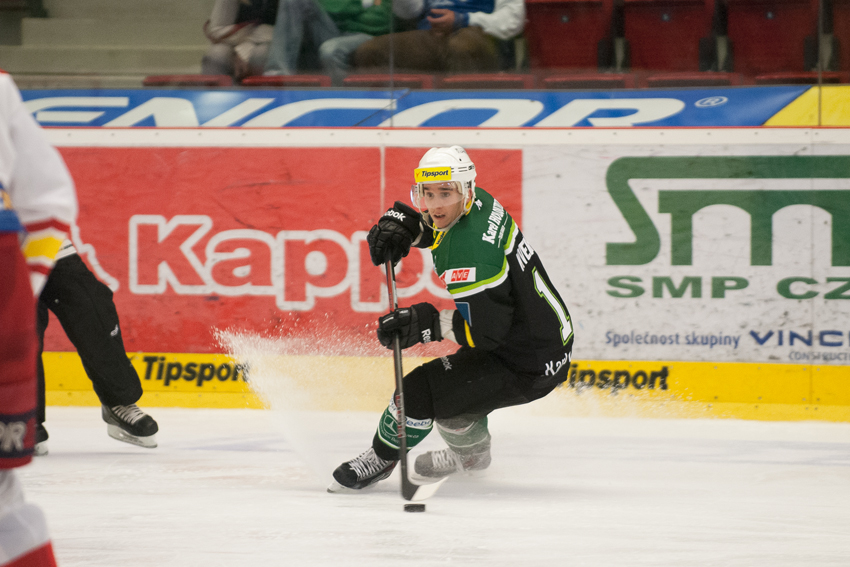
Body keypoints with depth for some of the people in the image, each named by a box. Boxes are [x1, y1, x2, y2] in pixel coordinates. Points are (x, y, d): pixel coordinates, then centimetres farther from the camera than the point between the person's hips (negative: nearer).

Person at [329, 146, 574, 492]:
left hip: (529, 367, -10)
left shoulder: (469, 252, -30)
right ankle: (471, 453, 56)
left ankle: (381, 458, 16)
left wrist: (427, 324, -29)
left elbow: (485, 330, -29)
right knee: (455, 376, 31)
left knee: (421, 390, -10)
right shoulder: (479, 204, -1)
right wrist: (400, 223, 0)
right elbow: (431, 222, 21)